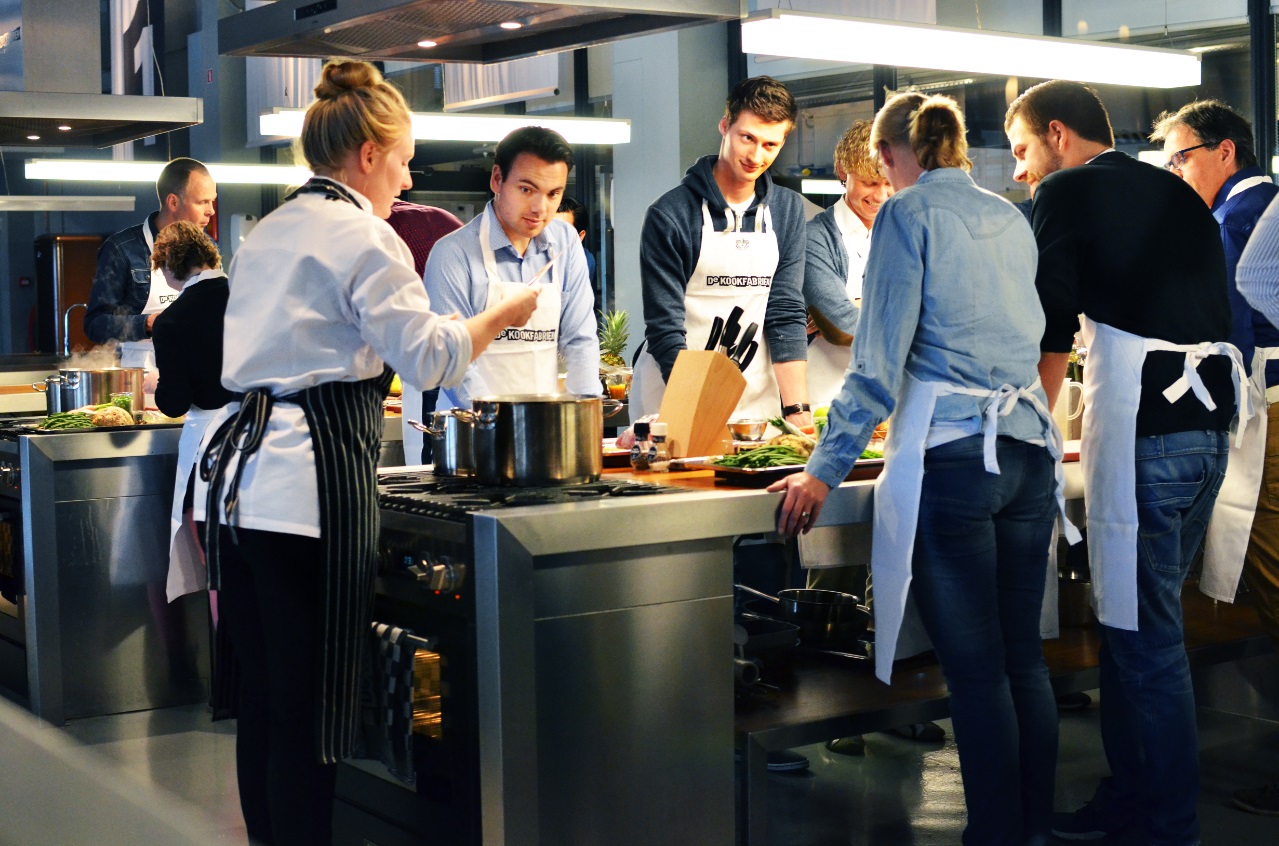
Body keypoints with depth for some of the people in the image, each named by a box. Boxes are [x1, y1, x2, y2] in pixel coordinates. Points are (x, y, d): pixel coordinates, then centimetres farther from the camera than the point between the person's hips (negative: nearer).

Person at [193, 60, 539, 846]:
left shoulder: (267, 233, 20)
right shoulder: (363, 237, -6)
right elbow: (429, 354, -11)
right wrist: (504, 313, 3)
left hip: (234, 476, 9)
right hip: (310, 477, -9)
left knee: (264, 693, 13)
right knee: (313, 706, -3)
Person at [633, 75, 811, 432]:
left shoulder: (788, 210, 6)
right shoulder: (670, 215, -8)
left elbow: (787, 313, 3)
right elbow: (665, 330, -11)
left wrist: (797, 409, -8)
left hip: (757, 402, 4)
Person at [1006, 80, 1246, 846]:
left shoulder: (1068, 192, -2)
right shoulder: (1177, 195, 19)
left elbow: (1050, 330, 0)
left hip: (1142, 430, -8)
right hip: (1210, 425, 8)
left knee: (1144, 637, -2)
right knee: (1139, 620, 16)